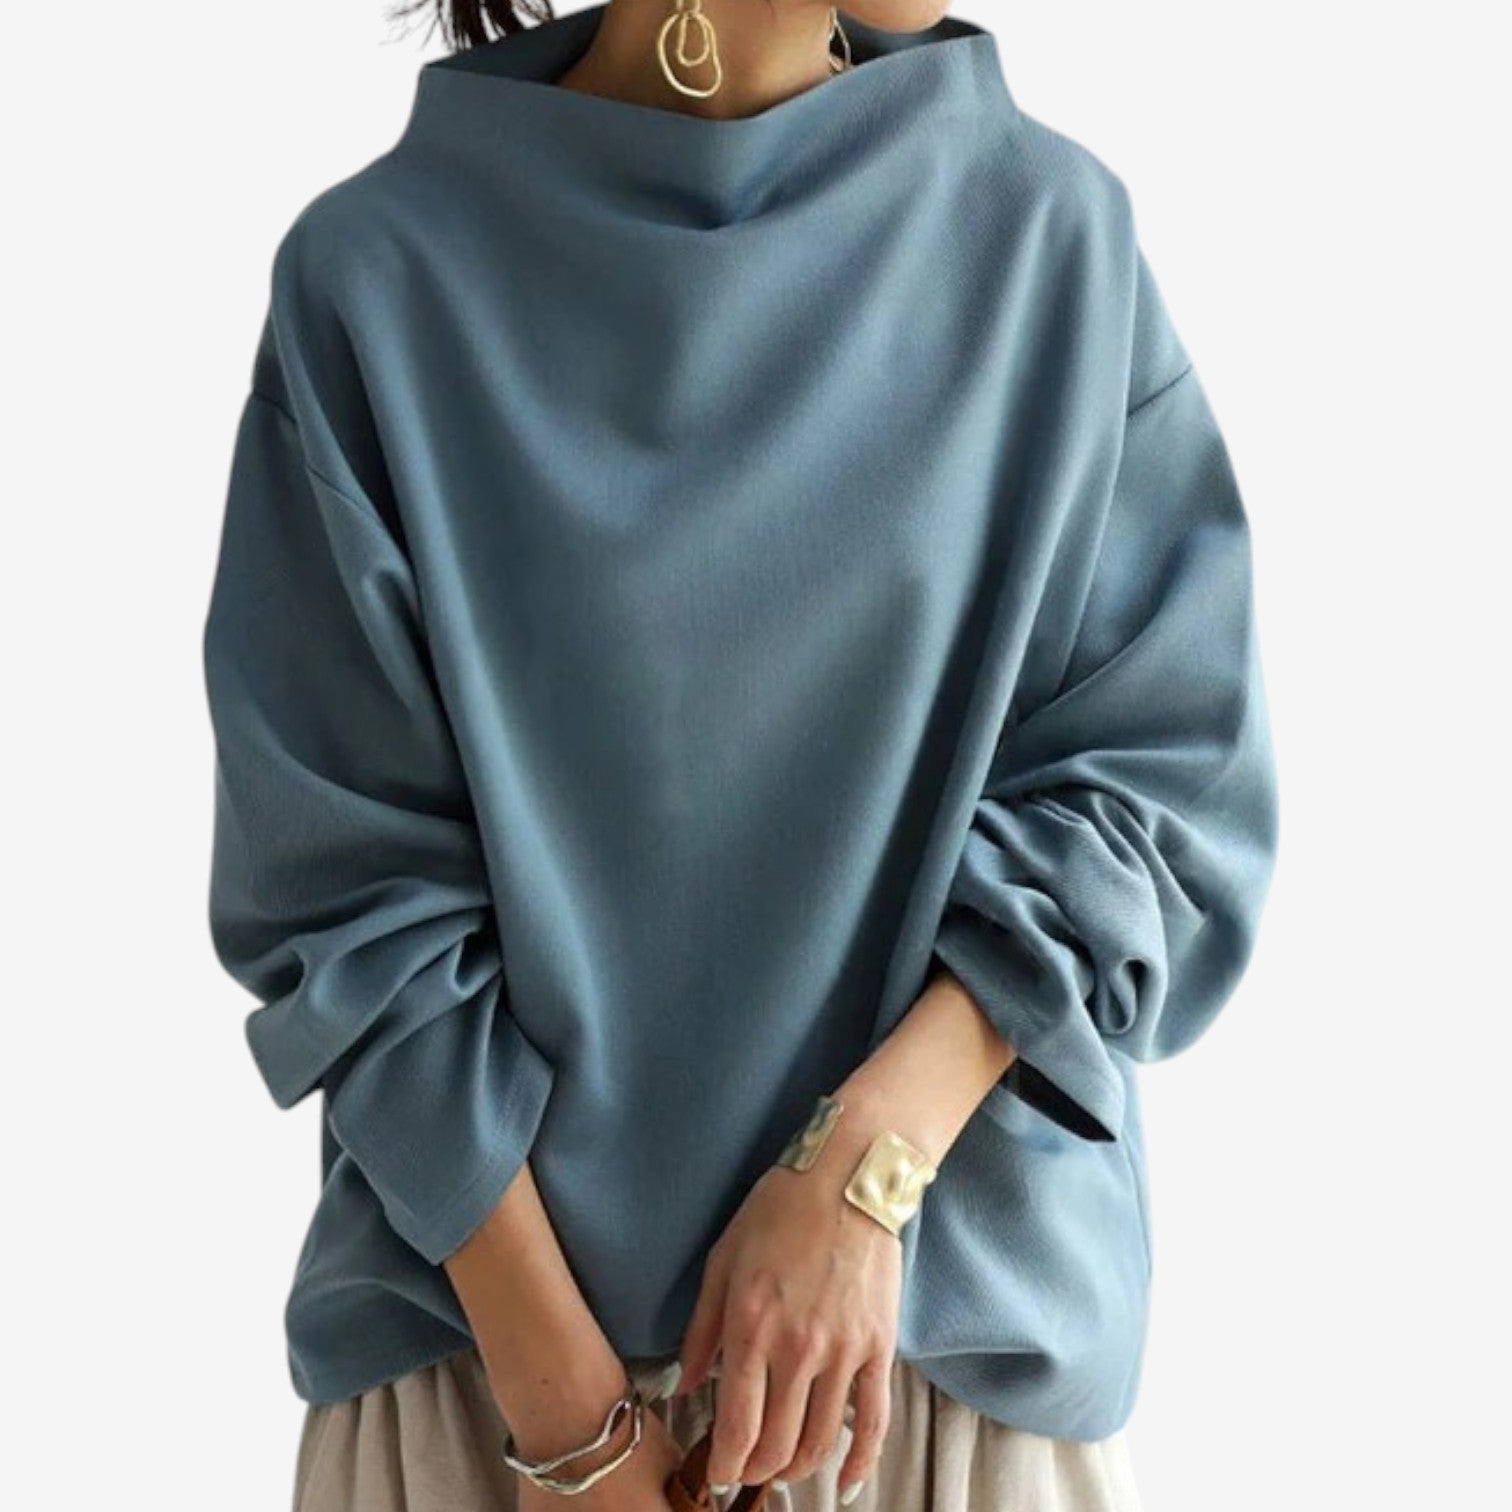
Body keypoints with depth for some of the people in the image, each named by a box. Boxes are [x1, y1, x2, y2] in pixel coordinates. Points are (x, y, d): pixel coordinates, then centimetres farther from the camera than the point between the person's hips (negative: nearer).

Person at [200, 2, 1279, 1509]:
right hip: (489, 1306, -1)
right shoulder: (381, 272, -8)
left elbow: (1161, 778, -4)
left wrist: (864, 1162, -16)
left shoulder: (1052, 226, -5)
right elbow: (347, 886, -8)